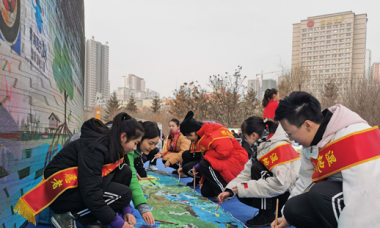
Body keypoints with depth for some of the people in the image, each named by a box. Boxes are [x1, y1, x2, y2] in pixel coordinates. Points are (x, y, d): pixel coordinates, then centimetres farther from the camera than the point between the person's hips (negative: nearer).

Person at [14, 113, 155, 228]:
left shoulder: (112, 147, 0)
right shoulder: (95, 148, -27)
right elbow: (91, 194, -30)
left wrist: (125, 211, -2)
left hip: (81, 185, 9)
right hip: (61, 191, -9)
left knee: (125, 173, -5)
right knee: (124, 194, -20)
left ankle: (92, 217, -2)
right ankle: (68, 216, -10)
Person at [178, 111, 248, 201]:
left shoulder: (215, 132, -21)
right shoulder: (202, 137, 9)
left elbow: (225, 152, -31)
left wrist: (206, 155, -15)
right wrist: (202, 180, 9)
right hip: (223, 164, 10)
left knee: (205, 165, -28)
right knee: (205, 191, 3)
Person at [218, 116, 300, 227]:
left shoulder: (279, 147, -24)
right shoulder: (261, 147, 3)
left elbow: (279, 184, -32)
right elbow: (247, 172, 1)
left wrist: (242, 188, -27)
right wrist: (230, 190, -11)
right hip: (277, 192, 8)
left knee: (258, 168, -23)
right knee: (242, 195, 0)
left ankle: (267, 215, -11)